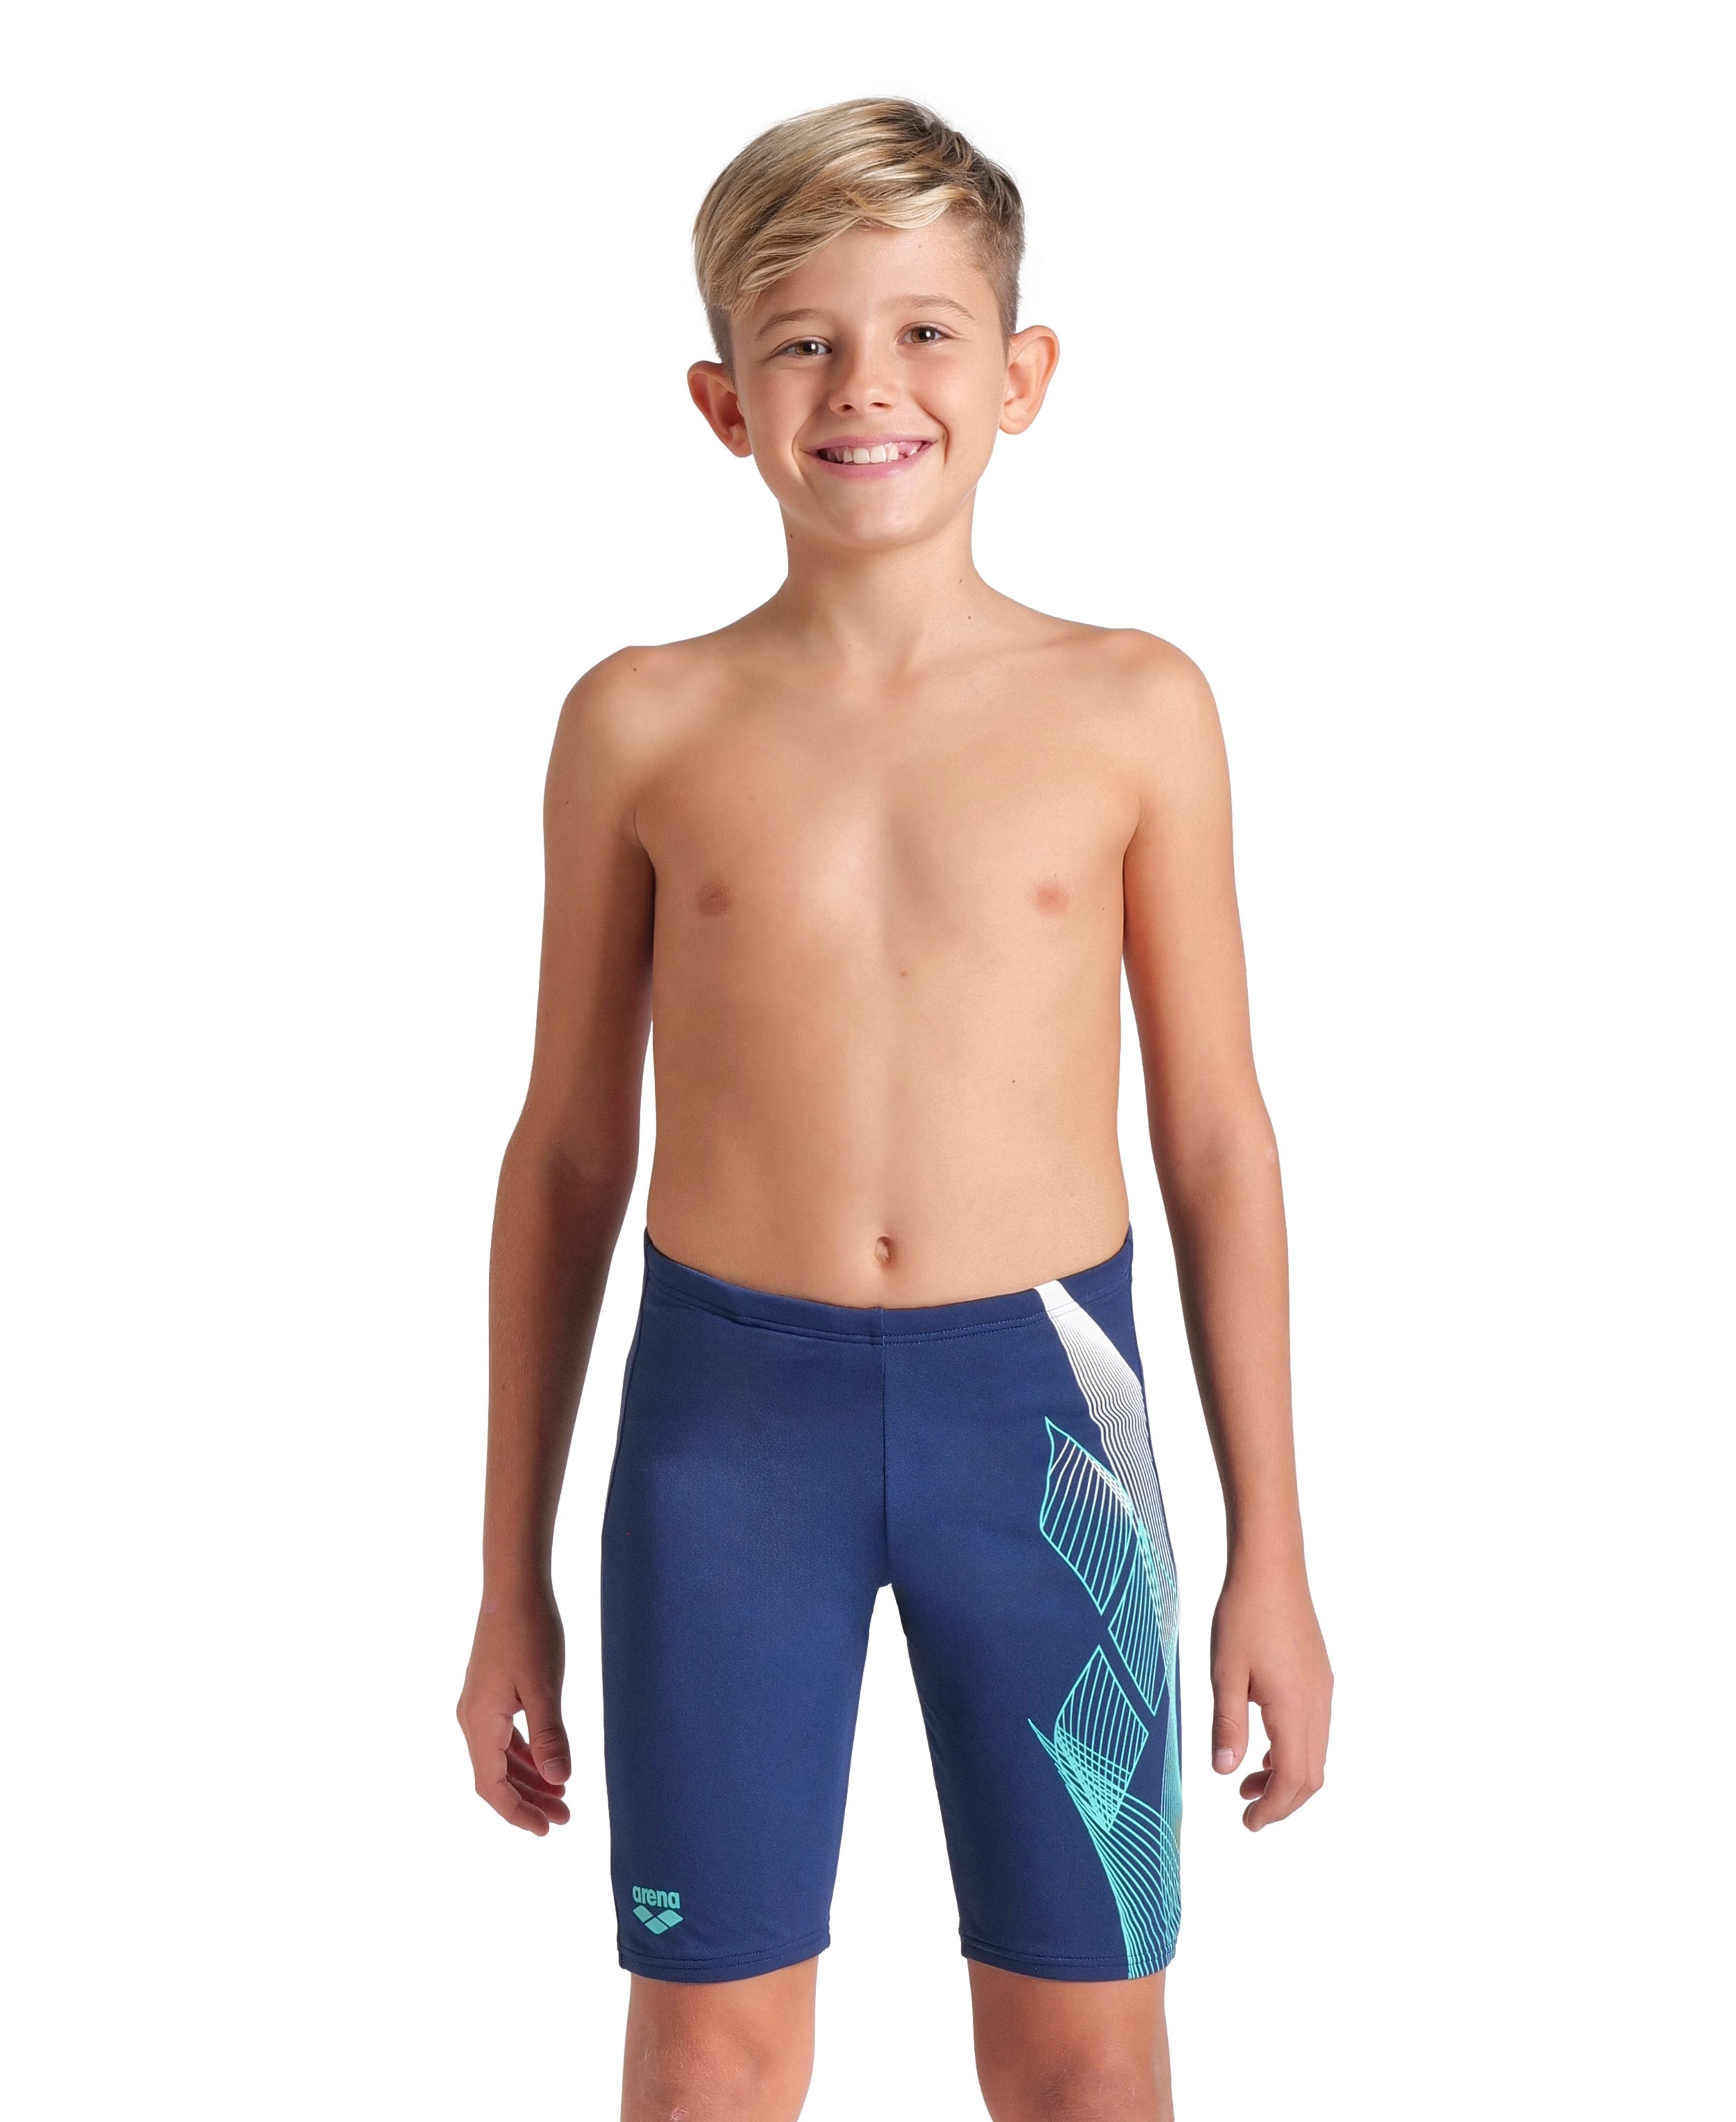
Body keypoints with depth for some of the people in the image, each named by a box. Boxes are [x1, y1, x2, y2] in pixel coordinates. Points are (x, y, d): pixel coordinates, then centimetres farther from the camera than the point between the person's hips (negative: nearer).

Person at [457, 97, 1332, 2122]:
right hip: (725, 1413, 0)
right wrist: (513, 1578, 8)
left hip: (1041, 1404, 0)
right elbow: (568, 1149, 6)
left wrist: (1272, 1557, 4)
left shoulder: (1134, 711, -1)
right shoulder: (641, 724, 0)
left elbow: (1216, 1137, 3)